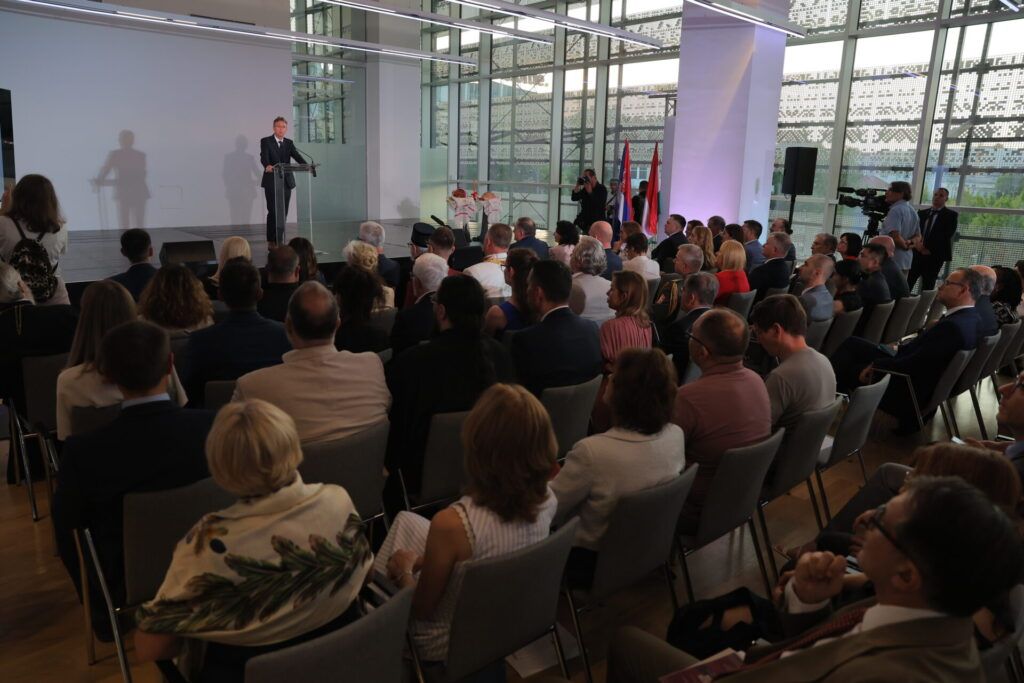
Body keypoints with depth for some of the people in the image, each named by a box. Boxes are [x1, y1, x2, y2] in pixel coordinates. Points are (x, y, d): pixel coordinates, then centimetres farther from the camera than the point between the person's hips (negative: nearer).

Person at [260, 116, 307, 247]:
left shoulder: (289, 143, 14)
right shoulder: (266, 141, 0)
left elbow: (297, 156, -2)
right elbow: (264, 157, -16)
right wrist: (267, 166, -38)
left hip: (286, 181, 4)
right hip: (272, 181, -4)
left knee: (283, 212, 5)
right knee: (273, 212, -6)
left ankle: (279, 241, 12)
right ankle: (271, 241, 3)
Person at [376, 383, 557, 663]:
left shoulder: (452, 524, -38)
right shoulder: (547, 499, -20)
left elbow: (422, 609, -20)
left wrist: (404, 571, -1)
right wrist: (425, 560, 5)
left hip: (448, 643, -4)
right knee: (407, 519, 20)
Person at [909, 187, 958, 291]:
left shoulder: (951, 215, 2)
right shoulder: (922, 213, 15)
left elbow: (947, 235, -8)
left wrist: (928, 247, -13)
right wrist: (916, 241, -13)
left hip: (935, 256, -3)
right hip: (917, 253, 3)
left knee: (927, 288, -1)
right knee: (907, 284, -4)